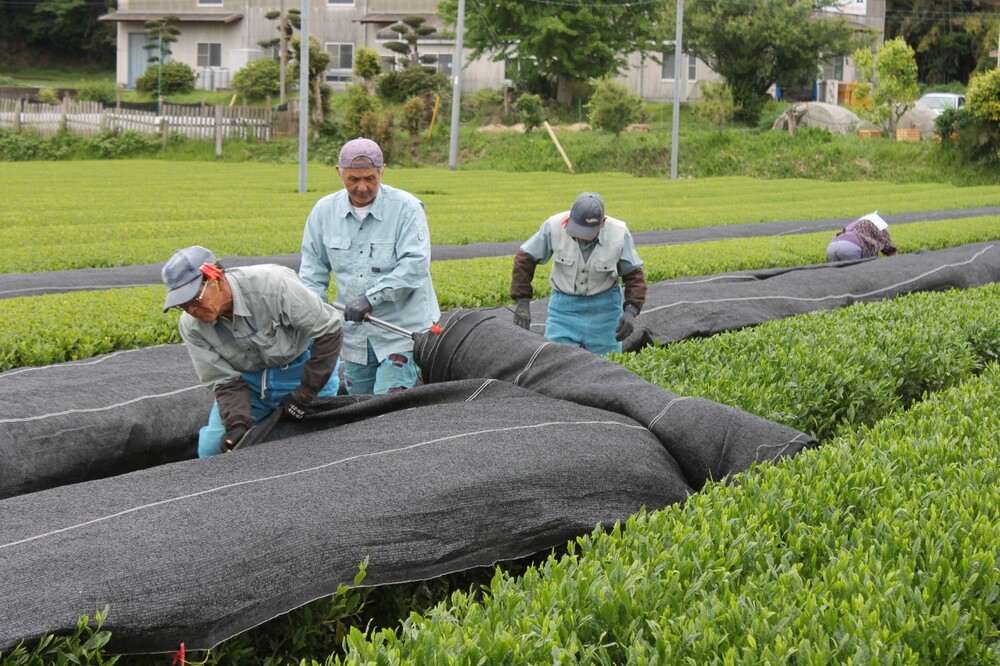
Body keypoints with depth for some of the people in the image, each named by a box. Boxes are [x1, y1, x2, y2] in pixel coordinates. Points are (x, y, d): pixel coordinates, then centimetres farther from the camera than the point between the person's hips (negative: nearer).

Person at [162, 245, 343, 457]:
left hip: (304, 370, -4)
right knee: (212, 448, -5)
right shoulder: (192, 326, -17)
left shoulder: (273, 284, -33)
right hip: (249, 378, 4)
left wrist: (304, 394, -23)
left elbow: (329, 331, -25)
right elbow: (224, 381, -11)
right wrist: (237, 424, -31)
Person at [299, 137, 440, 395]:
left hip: (402, 332, -5)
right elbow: (313, 268, 13)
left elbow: (415, 264, -19)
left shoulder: (407, 207, -9)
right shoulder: (324, 210, 5)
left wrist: (371, 297, -26)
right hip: (354, 335, 5)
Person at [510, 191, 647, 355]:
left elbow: (634, 274, -6)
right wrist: (522, 301, -10)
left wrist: (631, 310, -21)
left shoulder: (619, 234, -18)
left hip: (603, 306, 0)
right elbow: (525, 258, -6)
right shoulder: (554, 226, -19)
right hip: (564, 305, 0)